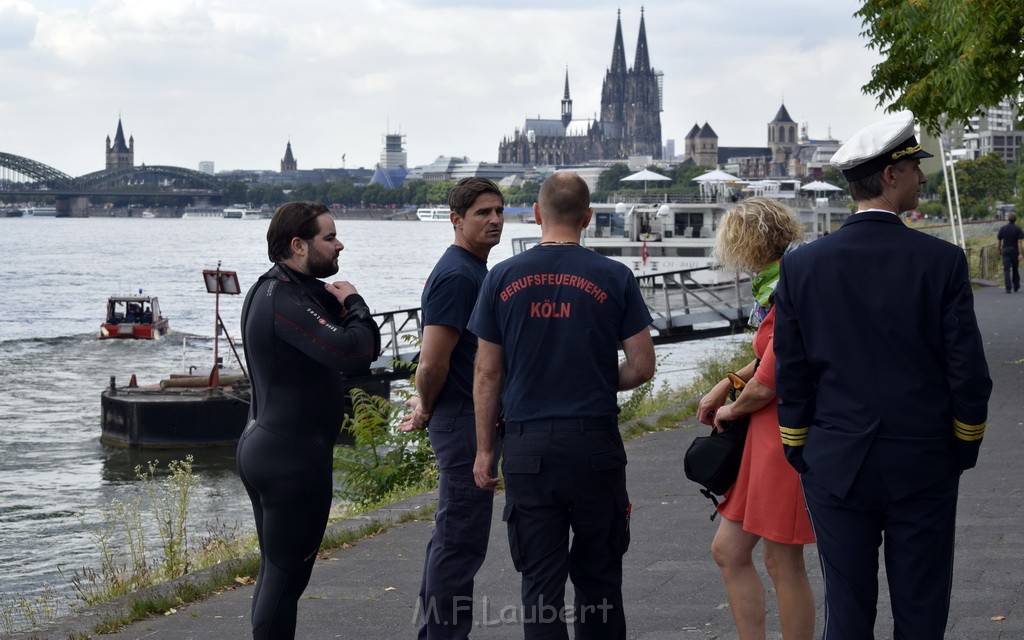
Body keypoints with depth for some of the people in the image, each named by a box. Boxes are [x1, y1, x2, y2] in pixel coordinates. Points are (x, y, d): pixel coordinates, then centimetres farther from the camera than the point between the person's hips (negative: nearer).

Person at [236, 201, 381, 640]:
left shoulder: (274, 290, 14)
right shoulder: (285, 299, -19)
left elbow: (365, 351, 14)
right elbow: (352, 352, -31)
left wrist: (341, 304, -5)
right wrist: (353, 303, -12)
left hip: (264, 447, 11)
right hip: (293, 456, -11)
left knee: (276, 572, 17)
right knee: (286, 575, -5)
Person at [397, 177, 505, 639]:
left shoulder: (475, 271, 16)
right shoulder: (456, 275, -18)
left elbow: (433, 362, 24)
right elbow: (433, 363, -21)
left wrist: (427, 406, 15)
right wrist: (427, 410, -5)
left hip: (477, 418, 11)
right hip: (464, 420, -11)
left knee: (453, 535, 16)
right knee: (461, 538, -6)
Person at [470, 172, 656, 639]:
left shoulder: (502, 279, 1)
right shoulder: (614, 277, -2)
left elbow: (487, 374, 4)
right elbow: (642, 367, -2)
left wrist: (484, 450, 11)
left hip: (528, 447, 1)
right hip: (595, 443, 0)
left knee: (540, 579, 4)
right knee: (598, 576, 11)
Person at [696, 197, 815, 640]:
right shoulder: (779, 288, 11)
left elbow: (766, 386, -20)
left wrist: (731, 410, -2)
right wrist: (727, 384, 14)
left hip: (786, 436, -10)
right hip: (765, 436, 10)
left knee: (783, 563, 0)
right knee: (728, 551, 13)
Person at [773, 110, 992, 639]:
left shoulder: (801, 265, -3)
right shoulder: (942, 261, -8)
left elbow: (790, 374, 1)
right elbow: (968, 370, -6)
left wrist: (800, 454, 12)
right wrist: (966, 446, 9)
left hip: (837, 467, 2)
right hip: (923, 466, -1)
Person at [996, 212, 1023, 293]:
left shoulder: (1003, 228, 0)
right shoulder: (1018, 229, -5)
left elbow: (999, 240, 5)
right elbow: (1020, 242, -12)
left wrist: (999, 250, 20)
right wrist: (1020, 254, -14)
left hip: (1005, 250, 0)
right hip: (1015, 250, 0)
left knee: (1006, 270, -4)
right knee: (1015, 269, 15)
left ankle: (1008, 288, -16)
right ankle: (1016, 287, 26)